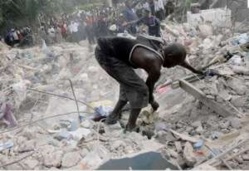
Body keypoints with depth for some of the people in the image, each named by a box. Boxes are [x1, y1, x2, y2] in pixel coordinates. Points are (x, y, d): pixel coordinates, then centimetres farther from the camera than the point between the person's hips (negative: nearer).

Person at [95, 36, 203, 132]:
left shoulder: (161, 52, 10)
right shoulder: (155, 68, -15)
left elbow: (178, 58, 30)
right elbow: (149, 87, 3)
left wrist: (194, 70, 46)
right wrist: (152, 102, 24)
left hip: (104, 47, 10)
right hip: (107, 54, -10)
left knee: (130, 85, 22)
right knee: (140, 89, -3)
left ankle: (113, 117, 34)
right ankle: (130, 129, 7)